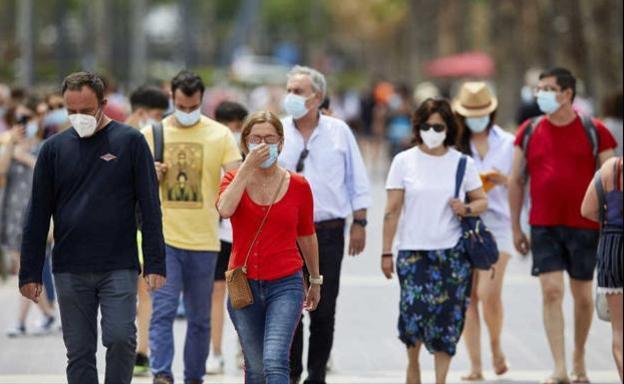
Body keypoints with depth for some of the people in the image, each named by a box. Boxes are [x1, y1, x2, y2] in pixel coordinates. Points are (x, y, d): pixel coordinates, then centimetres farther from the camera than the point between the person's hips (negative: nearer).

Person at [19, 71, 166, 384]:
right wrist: (29, 273, 6)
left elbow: (150, 206, 0)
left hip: (119, 267, -2)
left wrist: (155, 264, -7)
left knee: (121, 339, -15)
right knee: (79, 353, 3)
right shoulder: (54, 148, 7)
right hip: (70, 272, 2)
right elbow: (38, 215, 10)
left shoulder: (129, 141, 1)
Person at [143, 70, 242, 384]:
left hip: (204, 240, 1)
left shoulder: (220, 135, 3)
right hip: (164, 238, -1)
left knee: (200, 317, 9)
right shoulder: (152, 134, 6)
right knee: (163, 309, -13)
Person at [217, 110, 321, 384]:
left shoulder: (298, 186, 1)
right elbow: (225, 209, -22)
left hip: (285, 284, -2)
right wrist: (248, 167, -18)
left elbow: (306, 236, 13)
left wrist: (315, 280, 22)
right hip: (244, 284, 2)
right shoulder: (235, 180, 2)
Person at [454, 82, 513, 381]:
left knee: (489, 294, -13)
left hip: (496, 223, -1)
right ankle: (475, 365, 3)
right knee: (467, 297, -2)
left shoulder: (507, 143, 8)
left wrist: (503, 179, -10)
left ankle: (496, 347, 15)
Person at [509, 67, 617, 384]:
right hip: (543, 227, 1)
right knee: (551, 291, -9)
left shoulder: (594, 131, -2)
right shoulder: (529, 132, 5)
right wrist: (515, 227, 7)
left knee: (582, 294, 7)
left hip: (584, 227, -1)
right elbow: (516, 181, 10)